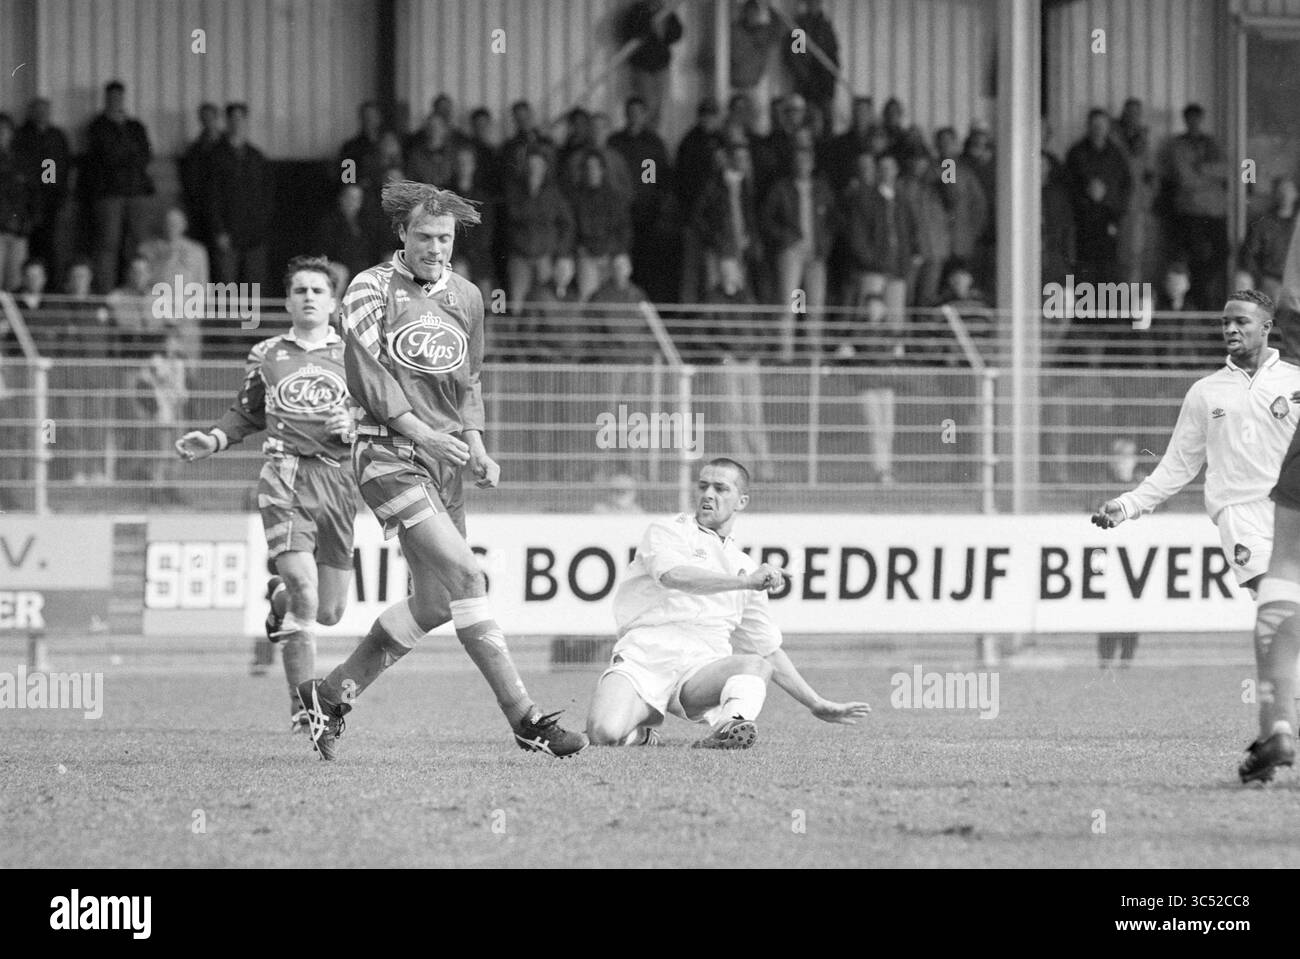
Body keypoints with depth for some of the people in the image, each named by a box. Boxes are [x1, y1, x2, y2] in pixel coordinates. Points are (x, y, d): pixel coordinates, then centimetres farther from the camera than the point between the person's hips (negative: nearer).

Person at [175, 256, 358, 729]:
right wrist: (213, 440, 6)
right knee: (305, 593, -19)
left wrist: (357, 426, -7)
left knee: (329, 612, 5)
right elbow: (246, 415, 22)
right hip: (285, 479, -2)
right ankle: (302, 707, -11)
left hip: (339, 479, 2)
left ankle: (280, 598, 42)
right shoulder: (265, 356, 12)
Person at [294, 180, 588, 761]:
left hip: (445, 460, 7)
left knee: (433, 603, 6)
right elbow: (366, 375, -10)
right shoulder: (372, 289, -3)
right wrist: (419, 429, -19)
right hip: (389, 455, -7)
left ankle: (331, 694, 23)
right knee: (464, 573, -19)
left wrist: (475, 449, 8)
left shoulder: (466, 298, 15)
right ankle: (523, 719, -21)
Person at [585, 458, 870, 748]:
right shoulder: (667, 532, 13)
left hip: (701, 667, 3)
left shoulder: (745, 567, 28)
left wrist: (818, 705, 31)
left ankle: (727, 730, -56)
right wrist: (746, 581, -19)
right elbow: (672, 575, -13)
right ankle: (642, 734, 3)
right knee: (604, 733, -30)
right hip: (644, 655, -3)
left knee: (756, 665, -31)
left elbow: (768, 649, 33)